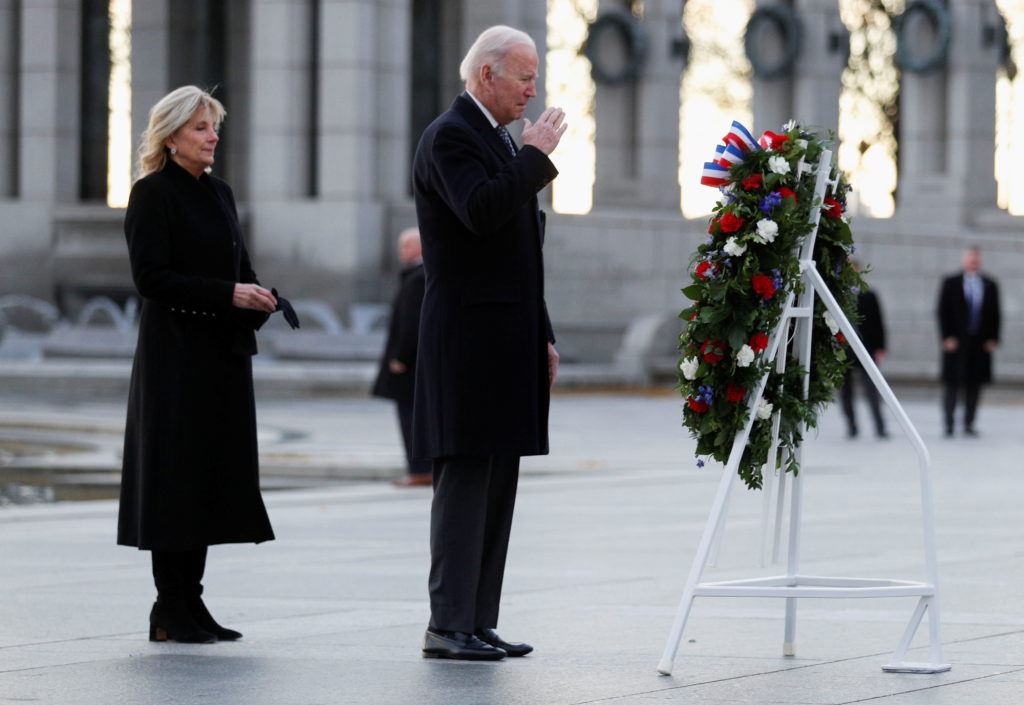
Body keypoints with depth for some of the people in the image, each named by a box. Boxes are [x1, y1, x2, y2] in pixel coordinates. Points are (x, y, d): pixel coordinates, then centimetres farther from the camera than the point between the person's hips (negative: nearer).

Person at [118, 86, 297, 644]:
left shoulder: (218, 193, 15)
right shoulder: (152, 194, -7)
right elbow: (151, 278, -15)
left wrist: (259, 299, -1)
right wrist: (228, 294, -20)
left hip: (222, 354, 8)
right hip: (175, 354, -8)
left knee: (212, 473, 7)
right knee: (175, 473, -6)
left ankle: (188, 604, 12)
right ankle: (171, 612, -1)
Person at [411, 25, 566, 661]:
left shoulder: (503, 142, 20)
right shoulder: (450, 137, -9)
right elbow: (481, 212, -27)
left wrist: (543, 336, 19)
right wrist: (536, 156, -18)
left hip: (509, 346, 9)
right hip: (468, 341, -9)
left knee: (498, 486, 8)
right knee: (466, 482, -9)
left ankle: (479, 622, 11)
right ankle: (449, 627, -7)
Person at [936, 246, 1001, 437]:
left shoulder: (990, 286, 11)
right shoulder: (950, 284, 4)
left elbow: (994, 314, 11)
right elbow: (943, 312, 2)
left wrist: (993, 339, 1)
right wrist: (947, 337, -7)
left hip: (980, 343, 2)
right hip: (956, 342, -2)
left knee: (974, 385, 2)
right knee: (952, 384, -3)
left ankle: (969, 425, 7)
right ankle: (948, 424, 0)